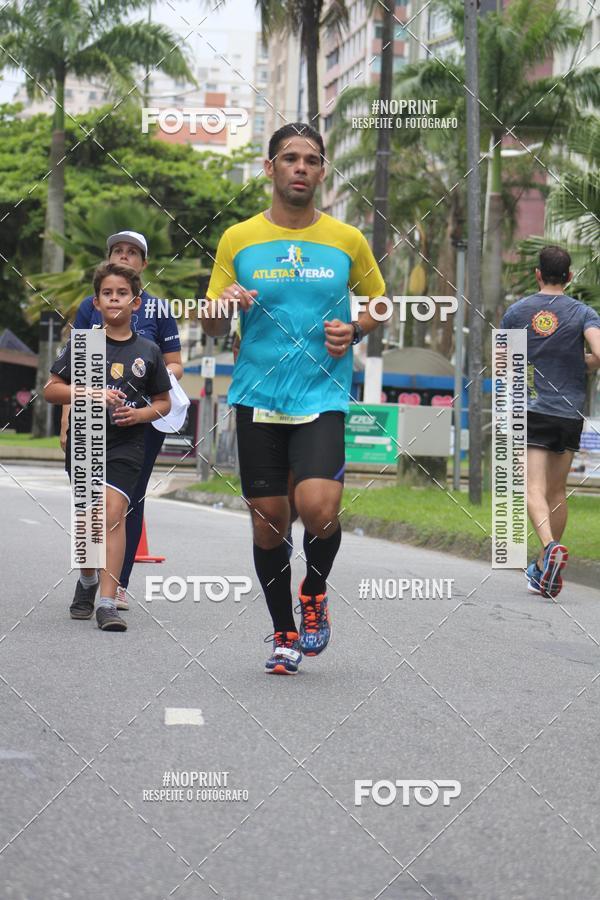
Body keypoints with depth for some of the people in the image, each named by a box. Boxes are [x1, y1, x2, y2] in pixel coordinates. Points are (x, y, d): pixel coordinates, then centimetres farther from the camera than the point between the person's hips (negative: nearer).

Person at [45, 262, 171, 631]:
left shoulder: (148, 351, 4)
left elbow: (163, 402, 13)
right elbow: (51, 390, 1)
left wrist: (140, 414, -8)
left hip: (126, 444, -1)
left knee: (114, 512, -16)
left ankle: (108, 603, -19)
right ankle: (87, 581, 37)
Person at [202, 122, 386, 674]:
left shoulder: (348, 241, 4)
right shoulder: (237, 240, 5)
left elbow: (379, 304, 18)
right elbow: (211, 328, 9)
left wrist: (355, 330, -4)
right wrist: (223, 308, -14)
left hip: (323, 398, -1)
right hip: (257, 399, 1)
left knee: (319, 508, -20)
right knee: (268, 521, 4)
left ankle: (315, 592, 12)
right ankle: (284, 634, 23)